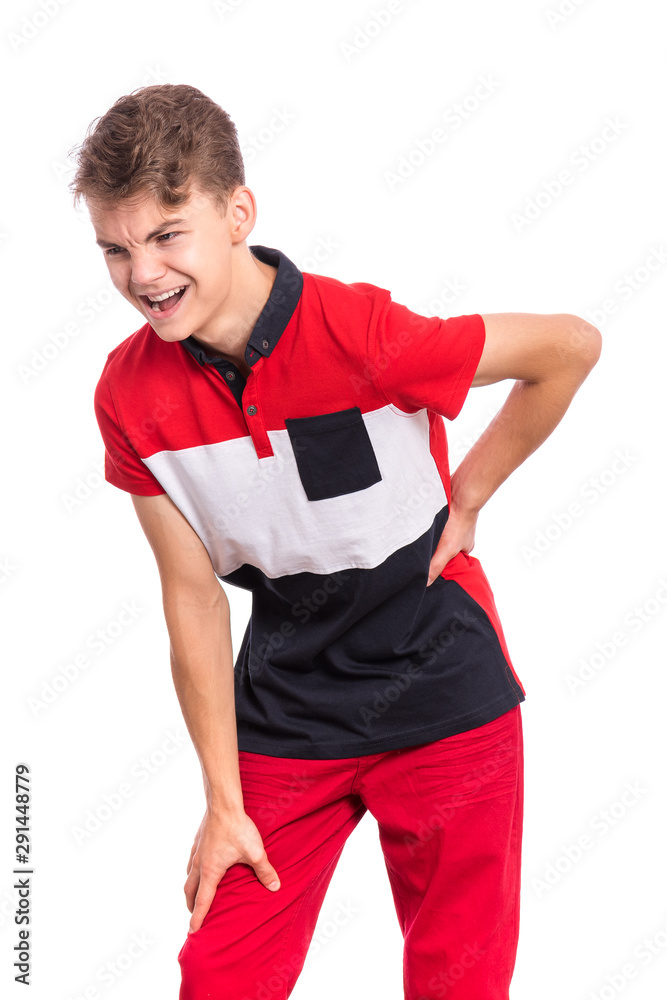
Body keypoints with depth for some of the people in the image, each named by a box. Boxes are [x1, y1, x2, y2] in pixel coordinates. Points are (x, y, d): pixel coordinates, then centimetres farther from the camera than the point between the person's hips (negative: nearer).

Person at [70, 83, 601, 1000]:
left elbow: (571, 347, -12)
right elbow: (193, 594, -5)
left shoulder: (359, 334, -25)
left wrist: (466, 499, -6)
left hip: (442, 696, -3)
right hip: (286, 711, 3)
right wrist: (223, 803, -3)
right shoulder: (132, 394, -12)